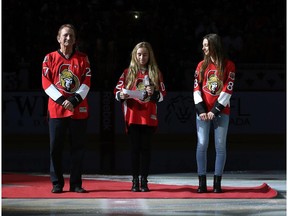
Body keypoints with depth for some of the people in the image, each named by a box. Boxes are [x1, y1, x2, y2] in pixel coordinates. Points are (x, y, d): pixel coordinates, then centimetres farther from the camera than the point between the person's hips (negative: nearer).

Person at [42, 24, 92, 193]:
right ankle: (57, 184, 5)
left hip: (79, 109, 1)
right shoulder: (50, 58, 6)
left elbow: (87, 82, 1)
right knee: (56, 147, -2)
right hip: (56, 109, -1)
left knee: (78, 147, 2)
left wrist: (74, 100, -12)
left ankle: (76, 184, 8)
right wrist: (62, 100, -13)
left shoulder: (83, 58, 9)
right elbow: (46, 83, -1)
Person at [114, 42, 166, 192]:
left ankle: (144, 180, 5)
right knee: (135, 148, 1)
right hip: (132, 116, 0)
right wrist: (121, 95, -16)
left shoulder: (156, 73, 8)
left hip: (149, 117, 0)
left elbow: (162, 95, 7)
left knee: (146, 148, 1)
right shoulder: (128, 72, 8)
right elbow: (117, 91, 6)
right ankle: (135, 181, 4)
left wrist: (154, 93, -13)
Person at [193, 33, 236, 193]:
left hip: (221, 111, -2)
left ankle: (217, 183, 1)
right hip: (203, 111, 2)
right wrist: (201, 110, -8)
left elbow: (228, 90, -6)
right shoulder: (202, 65, 10)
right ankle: (202, 183, -2)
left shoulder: (228, 65, 1)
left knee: (220, 146, -2)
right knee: (202, 145, -4)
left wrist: (215, 111, -12)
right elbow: (196, 88, 4)